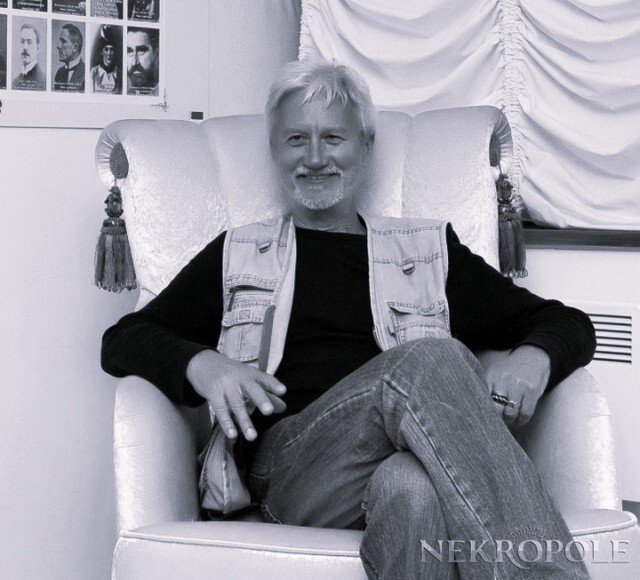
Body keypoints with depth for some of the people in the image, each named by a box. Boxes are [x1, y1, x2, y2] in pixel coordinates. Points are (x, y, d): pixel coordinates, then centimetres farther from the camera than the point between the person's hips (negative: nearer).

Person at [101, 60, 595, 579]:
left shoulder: (429, 249, 27)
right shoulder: (237, 255, 26)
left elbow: (566, 323, 25)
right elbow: (123, 341, 17)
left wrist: (534, 358, -1)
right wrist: (200, 364, -7)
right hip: (288, 463, -1)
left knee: (412, 485, -41)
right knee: (432, 358, -33)